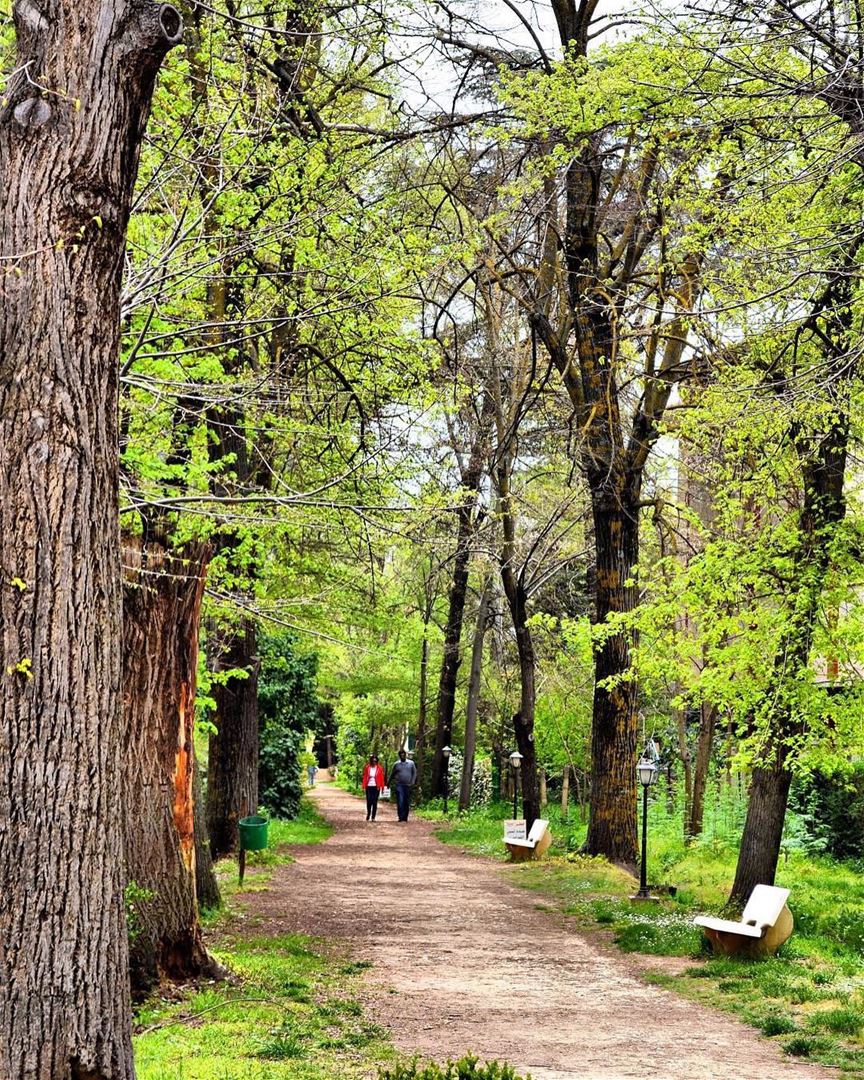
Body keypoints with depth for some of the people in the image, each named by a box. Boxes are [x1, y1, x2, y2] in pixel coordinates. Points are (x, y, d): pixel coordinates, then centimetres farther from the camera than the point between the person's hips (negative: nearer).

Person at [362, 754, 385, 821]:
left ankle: (373, 817, 5)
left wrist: (382, 787, -3)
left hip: (376, 787, 0)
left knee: (375, 802, -1)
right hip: (369, 787, 0)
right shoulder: (367, 768, 3)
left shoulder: (379, 768, 1)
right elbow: (365, 777, 4)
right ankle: (368, 814, 20)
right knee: (369, 801, -3)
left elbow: (382, 778, 2)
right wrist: (364, 786, -2)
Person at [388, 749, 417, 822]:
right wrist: (390, 783, 13)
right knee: (400, 801, -12)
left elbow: (414, 773, 7)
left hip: (408, 785, 1)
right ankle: (401, 817, -13)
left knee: (407, 802, 6)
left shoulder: (411, 763, 7)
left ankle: (405, 817, 15)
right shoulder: (396, 764, 6)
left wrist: (412, 782, -5)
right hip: (399, 785, -1)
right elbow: (392, 774, 14)